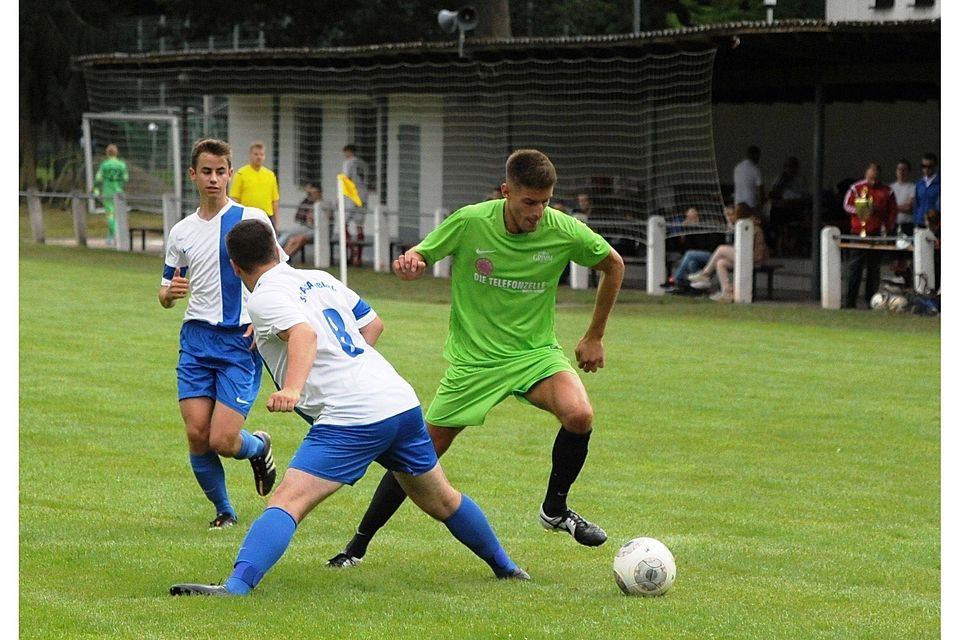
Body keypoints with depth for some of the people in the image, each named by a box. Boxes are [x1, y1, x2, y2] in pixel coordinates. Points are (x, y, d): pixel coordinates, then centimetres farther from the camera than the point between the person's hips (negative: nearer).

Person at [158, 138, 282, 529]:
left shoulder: (252, 219, -1)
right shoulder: (181, 233, 11)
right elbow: (166, 295, 18)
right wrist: (170, 293, -6)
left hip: (241, 340, -4)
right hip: (197, 339, 4)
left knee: (222, 440, -12)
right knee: (197, 435, -7)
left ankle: (258, 447, 24)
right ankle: (223, 510, 15)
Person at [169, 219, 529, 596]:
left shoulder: (264, 298, -4)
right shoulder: (321, 279, 20)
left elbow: (304, 334, -24)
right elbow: (373, 324, 29)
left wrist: (292, 388, -38)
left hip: (353, 419, -8)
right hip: (403, 402, 8)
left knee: (287, 502, -17)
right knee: (442, 501, 28)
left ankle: (237, 586, -34)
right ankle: (505, 568, 43)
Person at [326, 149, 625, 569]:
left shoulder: (565, 232, -12)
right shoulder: (471, 222, -15)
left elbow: (613, 264, 7)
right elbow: (417, 258, -4)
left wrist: (595, 337, 10)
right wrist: (409, 263, -30)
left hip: (535, 352, 1)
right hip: (473, 358, -1)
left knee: (579, 415, -28)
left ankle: (555, 509, -2)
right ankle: (359, 545, 16)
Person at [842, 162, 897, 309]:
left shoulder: (887, 192, 5)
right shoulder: (856, 188, 3)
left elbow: (892, 211, 9)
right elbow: (846, 205, 5)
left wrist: (887, 227, -3)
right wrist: (859, 210, -13)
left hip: (877, 234, 1)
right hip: (858, 231, -1)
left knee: (874, 268, 3)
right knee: (855, 267, -4)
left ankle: (871, 300, 8)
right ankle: (850, 301, -4)